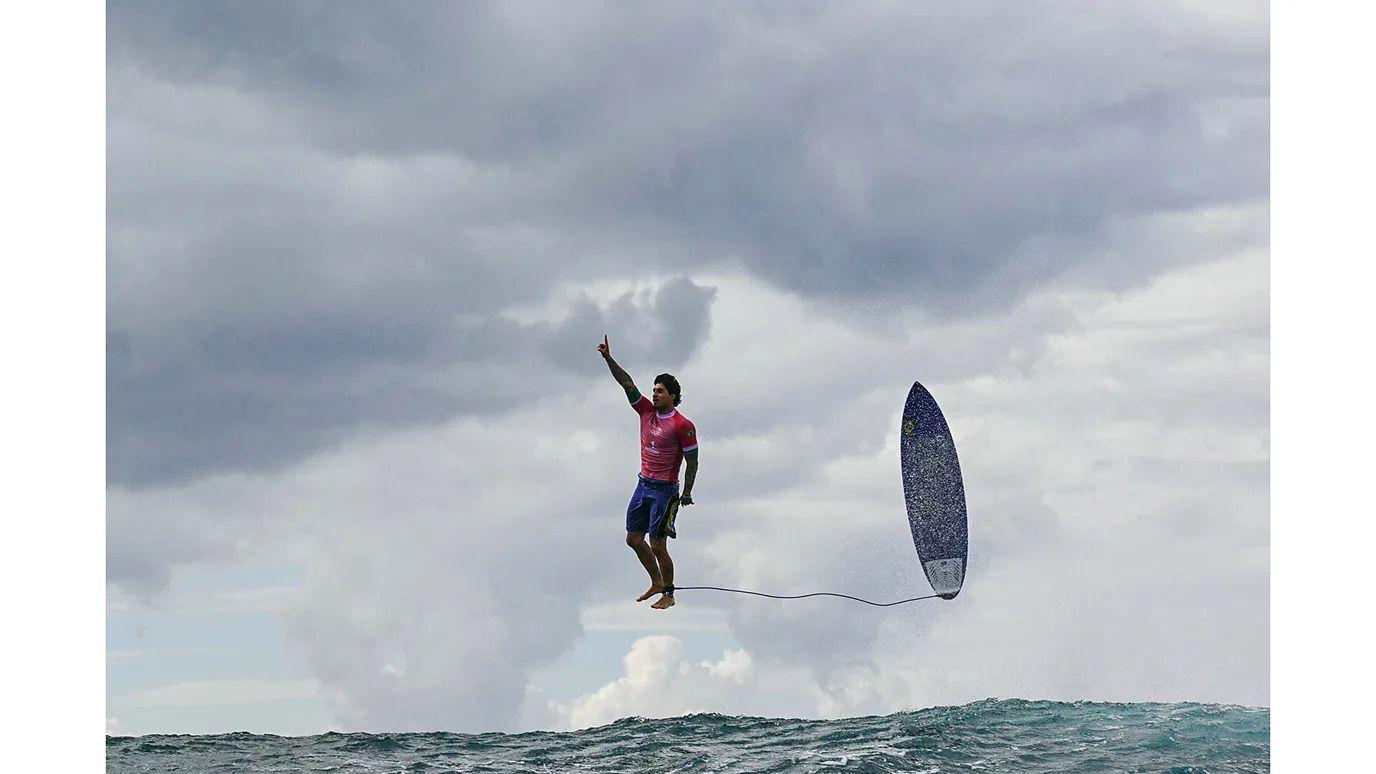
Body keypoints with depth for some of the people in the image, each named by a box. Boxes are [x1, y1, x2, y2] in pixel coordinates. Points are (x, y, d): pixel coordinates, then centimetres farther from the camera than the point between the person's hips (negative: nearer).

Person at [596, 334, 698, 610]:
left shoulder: (683, 426, -15)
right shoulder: (647, 411, 3)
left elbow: (692, 461, -10)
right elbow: (627, 383, -1)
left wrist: (687, 493, -10)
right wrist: (608, 359, -11)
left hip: (665, 490, -7)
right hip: (643, 484, 7)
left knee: (658, 546, -5)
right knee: (633, 538, 12)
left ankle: (668, 595, 10)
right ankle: (656, 583, 29)